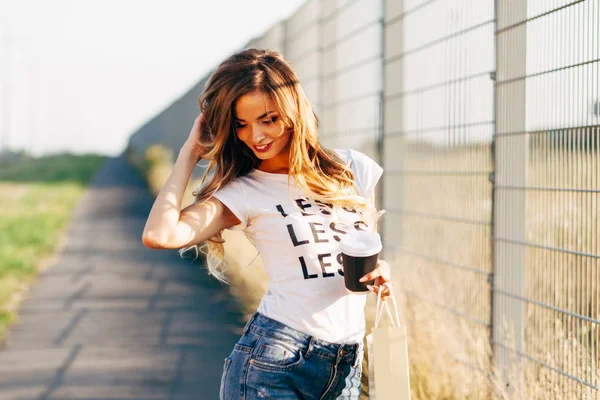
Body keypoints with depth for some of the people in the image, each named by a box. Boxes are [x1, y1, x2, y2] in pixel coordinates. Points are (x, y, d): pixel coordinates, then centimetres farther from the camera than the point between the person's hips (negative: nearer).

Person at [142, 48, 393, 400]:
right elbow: (160, 235, -19)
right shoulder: (244, 192, -3)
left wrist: (383, 272, -4)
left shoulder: (354, 170, 6)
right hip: (272, 365, -4)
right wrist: (190, 153, -7)